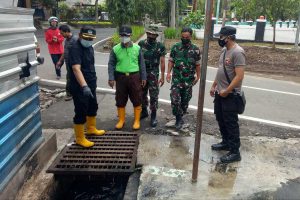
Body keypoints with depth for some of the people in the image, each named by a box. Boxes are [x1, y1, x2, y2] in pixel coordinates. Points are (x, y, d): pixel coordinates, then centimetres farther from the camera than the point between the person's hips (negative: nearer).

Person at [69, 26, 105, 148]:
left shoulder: (89, 47, 8)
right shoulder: (75, 49, -21)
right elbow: (76, 69, -34)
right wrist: (84, 86, -45)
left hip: (91, 85, 9)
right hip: (79, 87, -9)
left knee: (93, 107, 22)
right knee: (81, 112, 0)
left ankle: (91, 129, 43)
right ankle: (80, 139, 14)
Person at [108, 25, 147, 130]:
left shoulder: (137, 48, 1)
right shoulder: (115, 49, 0)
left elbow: (141, 63, 5)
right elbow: (111, 64, 2)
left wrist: (143, 77, 2)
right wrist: (111, 78, -8)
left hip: (134, 77, 0)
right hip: (120, 77, 1)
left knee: (137, 100, 5)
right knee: (120, 100, 9)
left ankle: (137, 121, 20)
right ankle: (121, 120, 26)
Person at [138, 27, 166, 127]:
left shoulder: (160, 46, -5)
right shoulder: (141, 44, 2)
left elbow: (162, 62, -5)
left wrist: (162, 76, -8)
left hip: (153, 74, -3)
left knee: (154, 95, -2)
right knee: (142, 93, 14)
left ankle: (153, 116, 8)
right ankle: (144, 111, 33)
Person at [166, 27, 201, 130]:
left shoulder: (195, 49, 0)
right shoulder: (175, 47, 2)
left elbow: (197, 64, 5)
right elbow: (171, 61, 5)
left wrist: (198, 76, 4)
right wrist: (168, 73, -5)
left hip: (189, 79, 1)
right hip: (176, 78, 0)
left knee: (185, 100, 11)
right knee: (175, 99, -9)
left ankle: (179, 118, 30)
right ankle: (179, 118, 8)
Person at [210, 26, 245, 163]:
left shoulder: (237, 52, -19)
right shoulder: (224, 50, 10)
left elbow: (239, 76, -24)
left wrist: (226, 91, -21)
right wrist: (214, 86, 18)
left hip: (230, 95, -9)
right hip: (219, 93, 9)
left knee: (231, 123, -1)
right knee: (221, 120, 19)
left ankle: (235, 152, 10)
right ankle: (226, 143, 36)